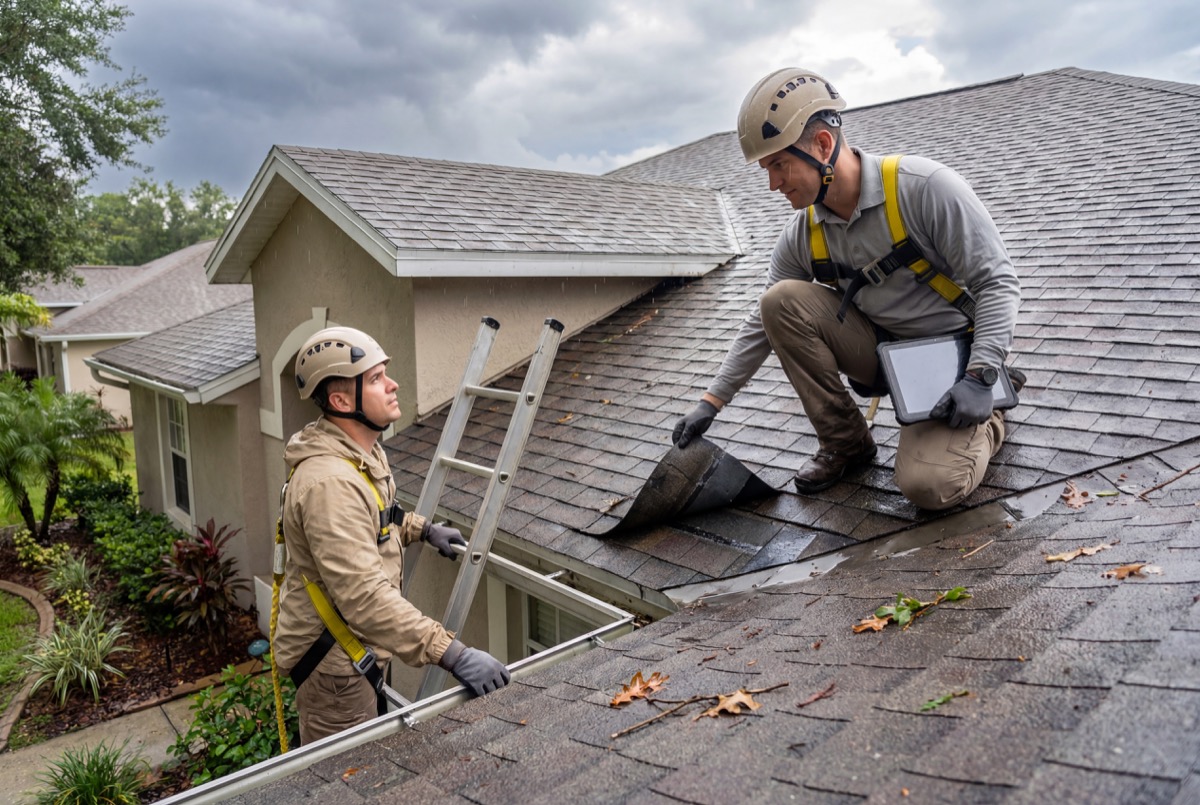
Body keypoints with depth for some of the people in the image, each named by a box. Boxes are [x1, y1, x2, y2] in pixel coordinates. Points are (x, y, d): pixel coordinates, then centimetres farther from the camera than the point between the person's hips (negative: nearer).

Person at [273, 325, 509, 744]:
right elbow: (364, 595, -39)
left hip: (358, 648, 10)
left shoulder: (362, 451, 2)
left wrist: (424, 529, 15)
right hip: (331, 662, -10)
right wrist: (452, 653, -41)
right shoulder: (330, 481, -32)